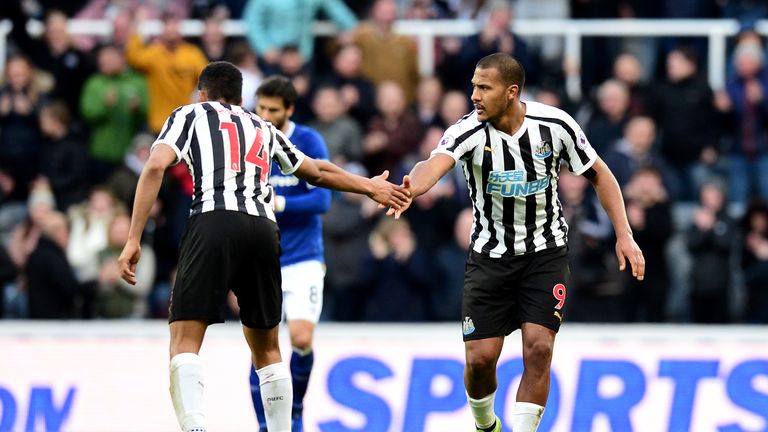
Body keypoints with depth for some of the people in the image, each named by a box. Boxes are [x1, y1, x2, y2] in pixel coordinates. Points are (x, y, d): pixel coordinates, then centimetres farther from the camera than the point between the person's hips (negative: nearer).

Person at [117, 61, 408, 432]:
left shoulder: (190, 114, 19)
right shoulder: (262, 127, 31)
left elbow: (155, 167, 2)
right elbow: (319, 173, 41)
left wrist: (133, 240, -2)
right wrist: (370, 187, 56)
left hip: (214, 224, -4)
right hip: (263, 229, 4)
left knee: (184, 341, -8)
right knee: (266, 347, 19)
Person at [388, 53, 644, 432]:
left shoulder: (554, 125, -14)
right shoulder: (469, 131, -19)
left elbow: (599, 174, 0)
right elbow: (435, 163, -41)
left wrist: (624, 234, -6)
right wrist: (411, 187, -64)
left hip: (546, 254, 0)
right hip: (490, 255, 0)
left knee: (538, 348, -15)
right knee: (479, 358, -1)